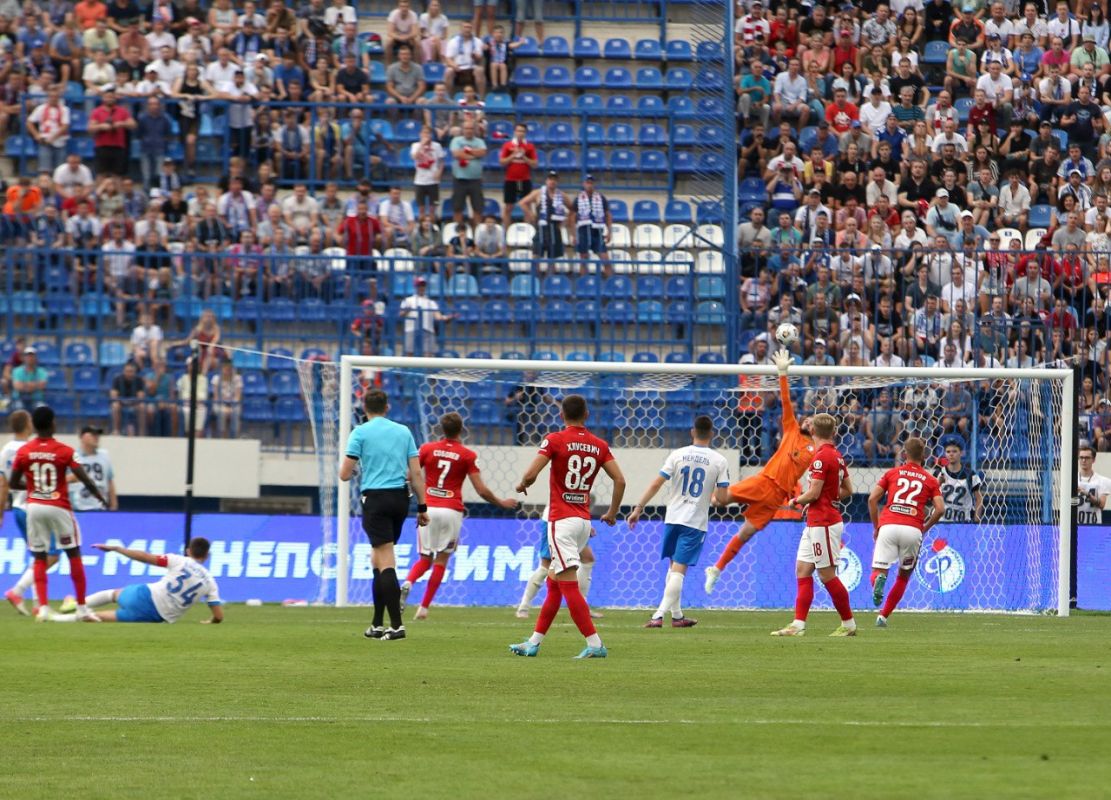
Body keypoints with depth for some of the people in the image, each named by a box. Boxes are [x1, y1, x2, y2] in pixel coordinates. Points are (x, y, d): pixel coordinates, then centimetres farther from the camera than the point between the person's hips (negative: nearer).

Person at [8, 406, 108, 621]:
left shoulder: (24, 451, -1)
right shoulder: (65, 451, -8)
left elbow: (12, 483, 4)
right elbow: (84, 479, -10)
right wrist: (101, 497, 6)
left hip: (34, 507, 2)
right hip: (59, 507, -2)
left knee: (39, 558, 8)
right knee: (74, 555, 8)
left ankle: (42, 606, -4)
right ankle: (82, 608, 8)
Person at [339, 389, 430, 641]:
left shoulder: (360, 433, -2)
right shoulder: (404, 432, 11)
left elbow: (345, 474, -4)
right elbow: (416, 473, 7)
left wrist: (350, 471, 20)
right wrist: (422, 507, 10)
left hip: (375, 499, -5)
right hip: (400, 498, 5)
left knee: (386, 561, -9)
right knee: (378, 558, 16)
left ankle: (396, 625, -18)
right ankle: (377, 625, 18)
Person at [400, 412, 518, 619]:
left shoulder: (427, 449, 4)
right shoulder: (468, 455, 0)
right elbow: (481, 490, -1)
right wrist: (501, 503, 15)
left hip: (428, 509, 1)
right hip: (452, 511, -1)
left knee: (425, 559, 11)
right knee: (441, 561, 8)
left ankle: (407, 583, -20)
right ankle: (424, 607, 3)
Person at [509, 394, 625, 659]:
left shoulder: (554, 440, -8)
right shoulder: (599, 446, 6)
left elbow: (530, 474, -15)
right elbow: (620, 480, 2)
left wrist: (522, 485, 8)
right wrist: (612, 513, 15)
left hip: (561, 520, -7)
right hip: (585, 522, 7)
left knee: (568, 585, -9)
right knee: (554, 583, 16)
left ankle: (595, 644, -17)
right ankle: (534, 642, 20)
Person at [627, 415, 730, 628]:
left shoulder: (678, 455, -1)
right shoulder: (719, 461, -5)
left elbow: (656, 484, -5)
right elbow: (722, 498, -8)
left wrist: (639, 508, 0)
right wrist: (715, 499, 16)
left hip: (672, 519, 2)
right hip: (696, 522, -2)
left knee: (674, 566, 18)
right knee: (679, 569, -4)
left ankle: (677, 615, 24)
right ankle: (659, 615, -14)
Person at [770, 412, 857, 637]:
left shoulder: (822, 457, -16)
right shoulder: (836, 456, 11)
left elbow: (814, 493, -19)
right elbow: (847, 490, 19)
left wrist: (795, 501, -1)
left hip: (823, 523, -9)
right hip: (815, 523, 9)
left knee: (827, 575, -3)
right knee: (803, 569, 6)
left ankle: (849, 624, 5)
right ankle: (798, 625, 2)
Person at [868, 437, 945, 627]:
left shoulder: (892, 473, 16)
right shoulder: (930, 480, 15)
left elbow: (872, 499, 7)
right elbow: (940, 509, 3)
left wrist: (876, 526, 17)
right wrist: (925, 528, 17)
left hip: (888, 526, -1)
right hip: (913, 530, 1)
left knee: (879, 570, 1)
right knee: (904, 576, 18)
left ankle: (879, 580, -37)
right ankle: (883, 616, 12)